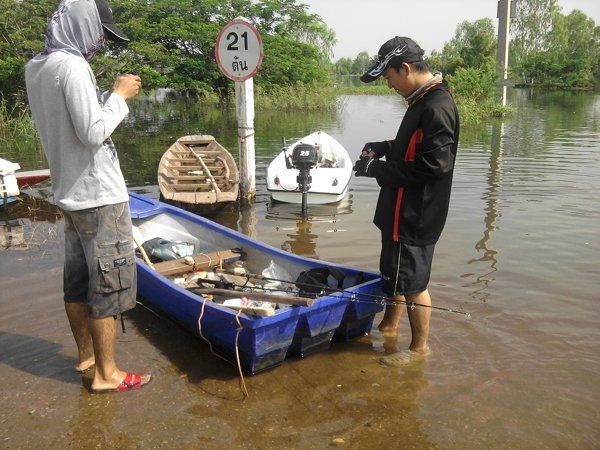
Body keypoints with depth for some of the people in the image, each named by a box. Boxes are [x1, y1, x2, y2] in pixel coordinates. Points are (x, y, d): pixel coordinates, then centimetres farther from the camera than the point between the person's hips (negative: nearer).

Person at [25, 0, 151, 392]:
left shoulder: (36, 68, 10)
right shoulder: (72, 66, -17)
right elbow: (93, 133, -21)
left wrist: (113, 96, 10)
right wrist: (120, 96, -10)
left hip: (70, 194, 9)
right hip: (99, 197, -9)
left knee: (78, 279, 16)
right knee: (110, 283, 0)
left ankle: (86, 354, 31)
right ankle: (107, 374, 10)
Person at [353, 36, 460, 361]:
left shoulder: (437, 107, -21)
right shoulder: (422, 102, 11)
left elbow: (434, 164, -26)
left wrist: (378, 168, -20)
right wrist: (384, 148, 6)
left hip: (416, 215, -10)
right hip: (402, 210, 10)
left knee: (412, 281, 3)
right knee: (393, 272, 22)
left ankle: (420, 347, 21)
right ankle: (389, 326, 41)